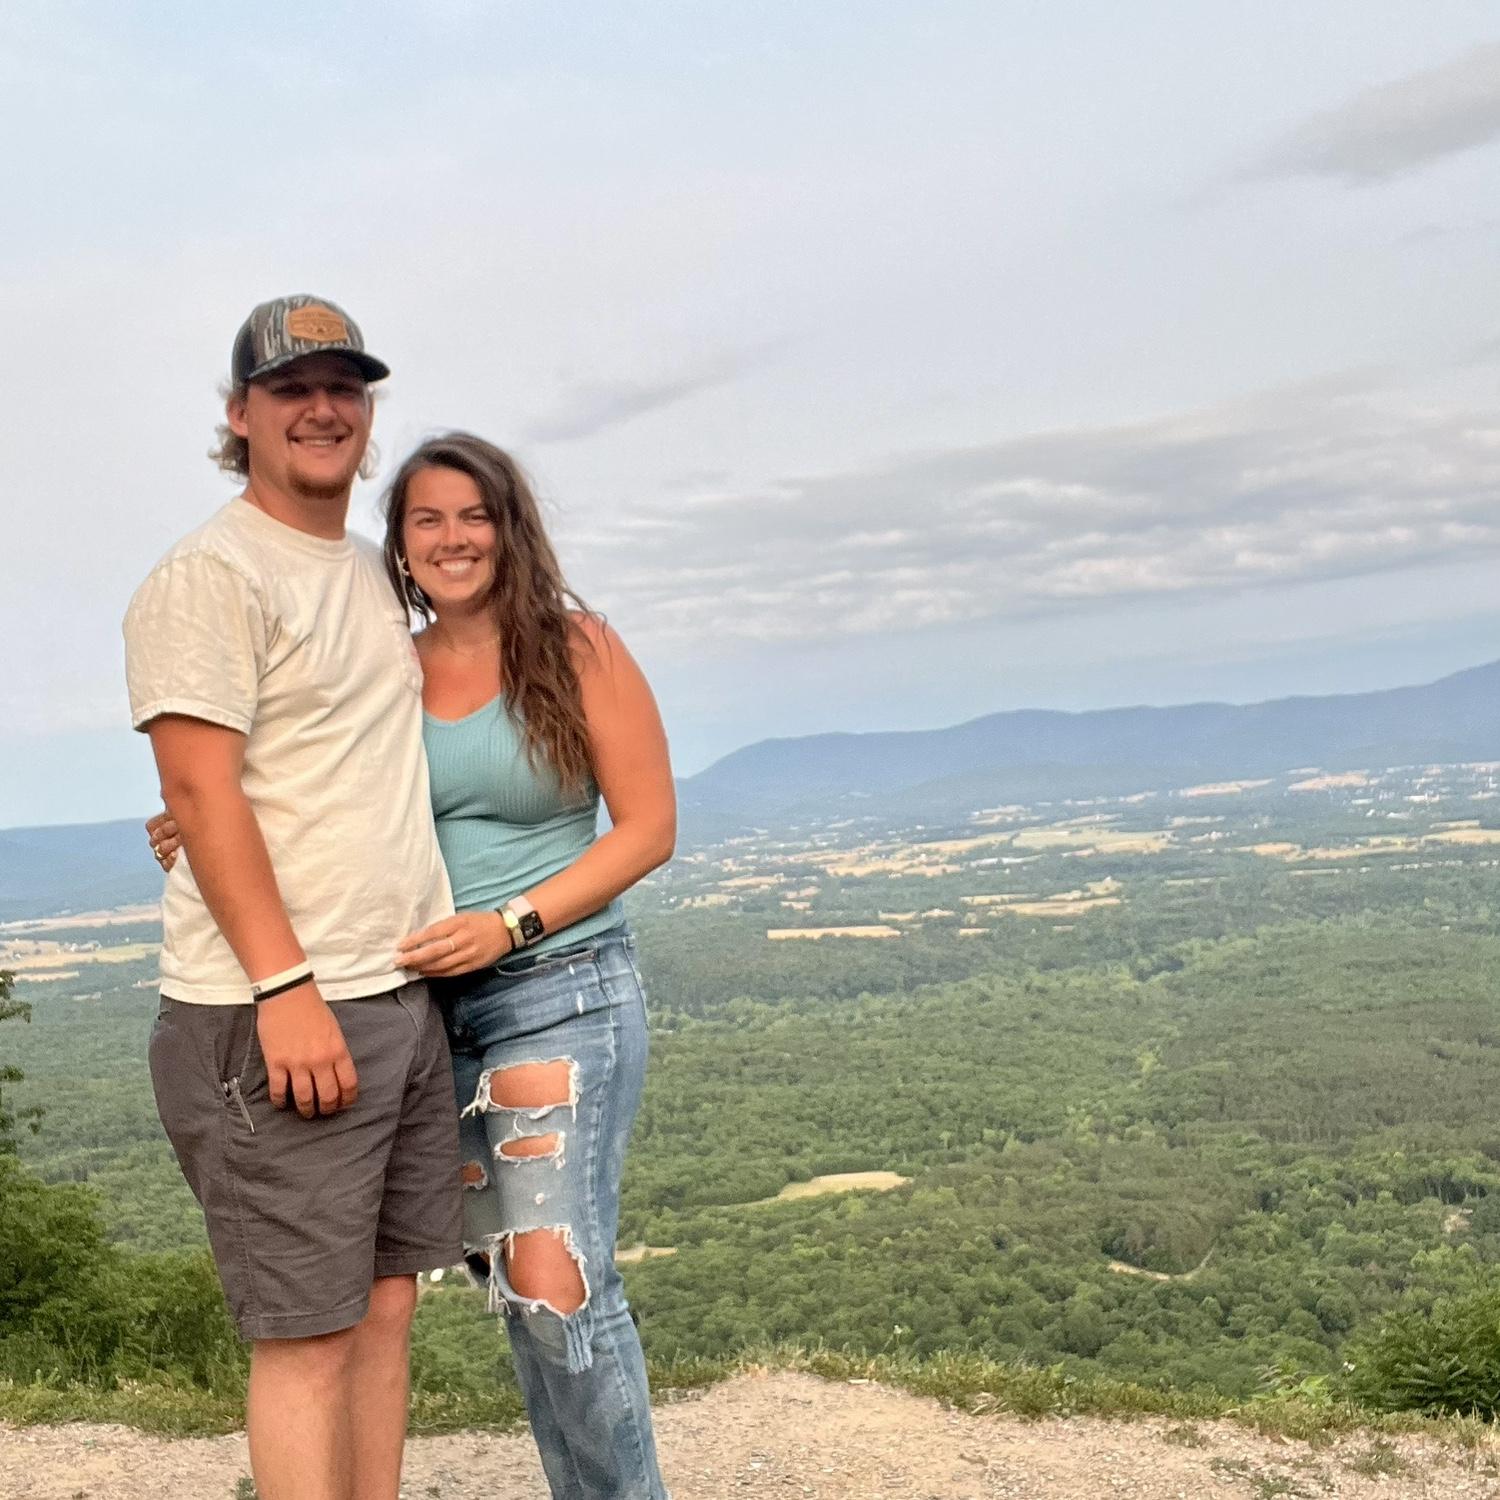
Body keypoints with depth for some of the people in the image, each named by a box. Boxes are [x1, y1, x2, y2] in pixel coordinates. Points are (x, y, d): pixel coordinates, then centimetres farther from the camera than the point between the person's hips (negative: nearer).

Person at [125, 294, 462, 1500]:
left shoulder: (373, 573, 18)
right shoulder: (209, 576, -7)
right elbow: (199, 790, -15)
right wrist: (285, 988, -21)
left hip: (406, 1000, 8)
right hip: (279, 1016, -8)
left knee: (385, 1308, 13)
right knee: (308, 1335, -1)